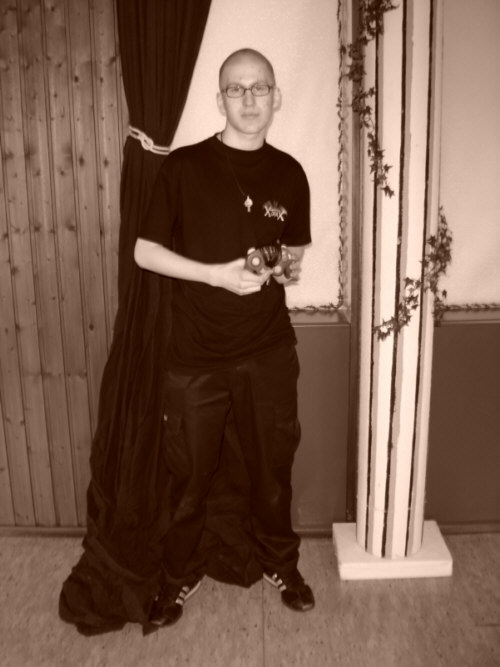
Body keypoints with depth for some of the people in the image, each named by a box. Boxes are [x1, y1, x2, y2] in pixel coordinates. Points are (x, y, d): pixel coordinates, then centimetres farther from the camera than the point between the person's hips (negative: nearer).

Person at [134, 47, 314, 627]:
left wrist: (291, 267, -7)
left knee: (273, 467, 16)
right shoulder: (184, 166, -6)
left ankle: (281, 564, 41)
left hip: (269, 354, 3)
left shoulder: (290, 173, 4)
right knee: (189, 475, 11)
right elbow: (144, 251, -5)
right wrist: (216, 273, -17)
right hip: (196, 357, -2)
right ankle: (180, 576, 36)